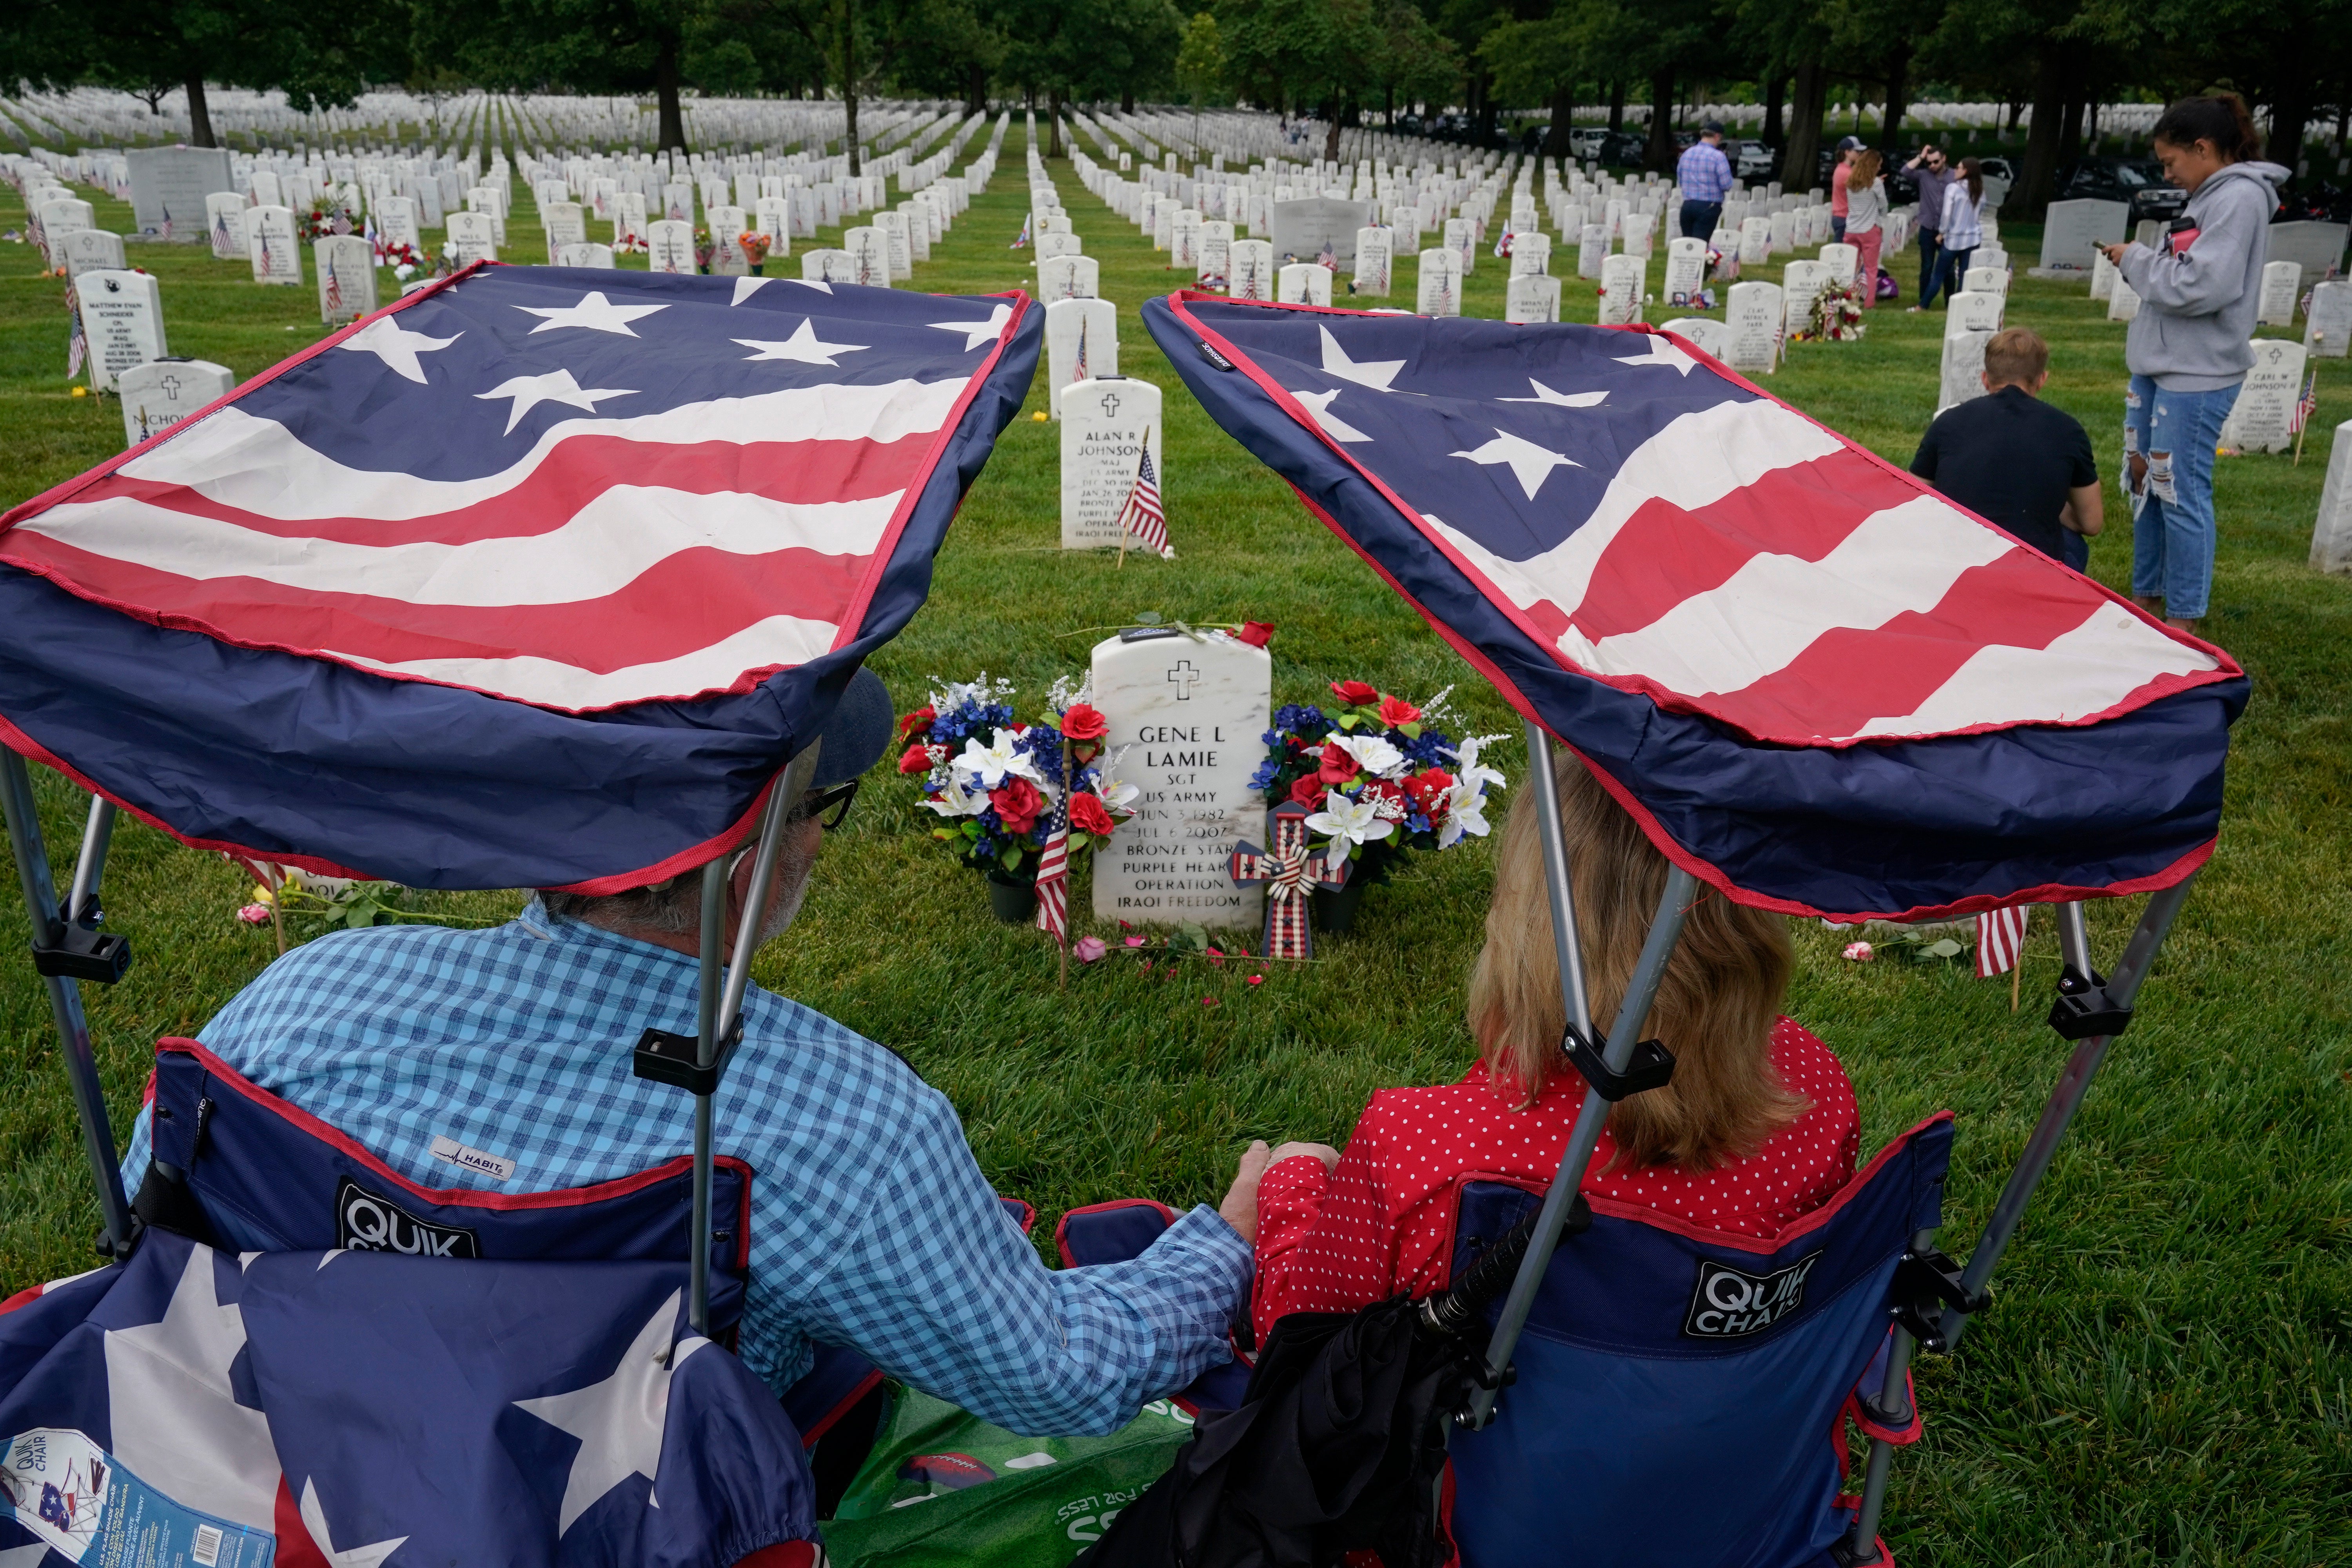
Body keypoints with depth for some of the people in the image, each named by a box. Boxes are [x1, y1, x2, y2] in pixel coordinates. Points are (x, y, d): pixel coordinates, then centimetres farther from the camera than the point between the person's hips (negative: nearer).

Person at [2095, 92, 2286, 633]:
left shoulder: (2240, 198, -14)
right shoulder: (2211, 197, 14)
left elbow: (2199, 287, -22)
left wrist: (2137, 260, -10)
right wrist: (2138, 261, 4)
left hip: (2195, 376, -10)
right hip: (2158, 366, 10)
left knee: (2181, 494, -5)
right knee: (2144, 482, 16)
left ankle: (2182, 623, 4)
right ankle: (2147, 600, 28)